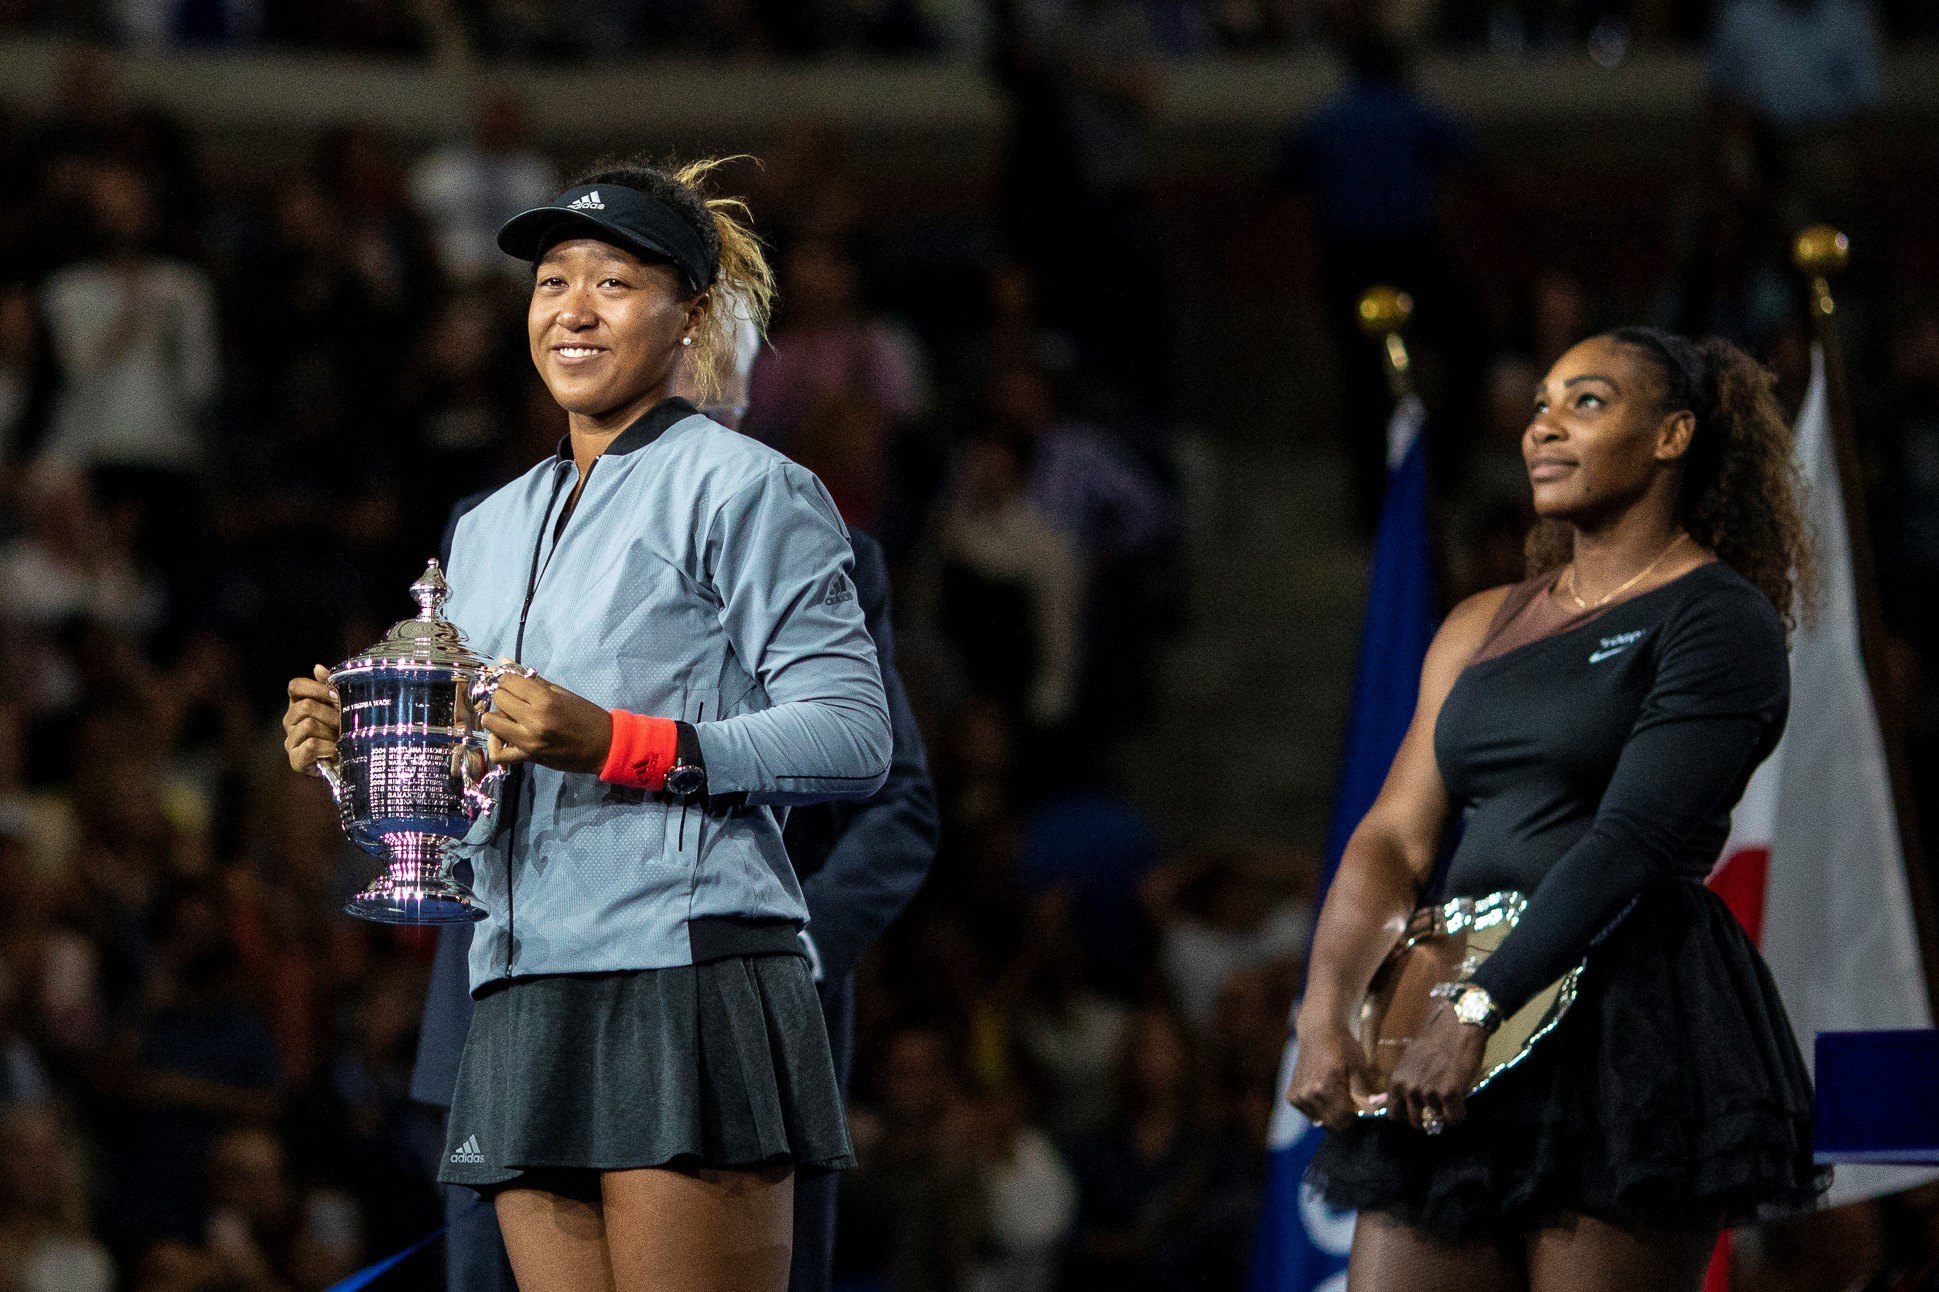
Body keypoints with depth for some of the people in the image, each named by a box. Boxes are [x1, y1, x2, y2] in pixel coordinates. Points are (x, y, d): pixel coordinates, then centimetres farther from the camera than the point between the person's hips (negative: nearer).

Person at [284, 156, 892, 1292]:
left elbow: (853, 737, -9)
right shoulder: (489, 530, 23)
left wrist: (618, 744, -17)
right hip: (524, 995, 7)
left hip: (689, 978, -7)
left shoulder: (742, 490, 0)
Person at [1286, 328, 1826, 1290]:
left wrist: (1478, 1012, -20)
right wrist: (1324, 1020, -5)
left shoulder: (1718, 618, -2)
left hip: (1632, 1029, -6)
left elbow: (1632, 843, -13)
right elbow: (1395, 836, 12)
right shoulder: (1483, 625, 20)